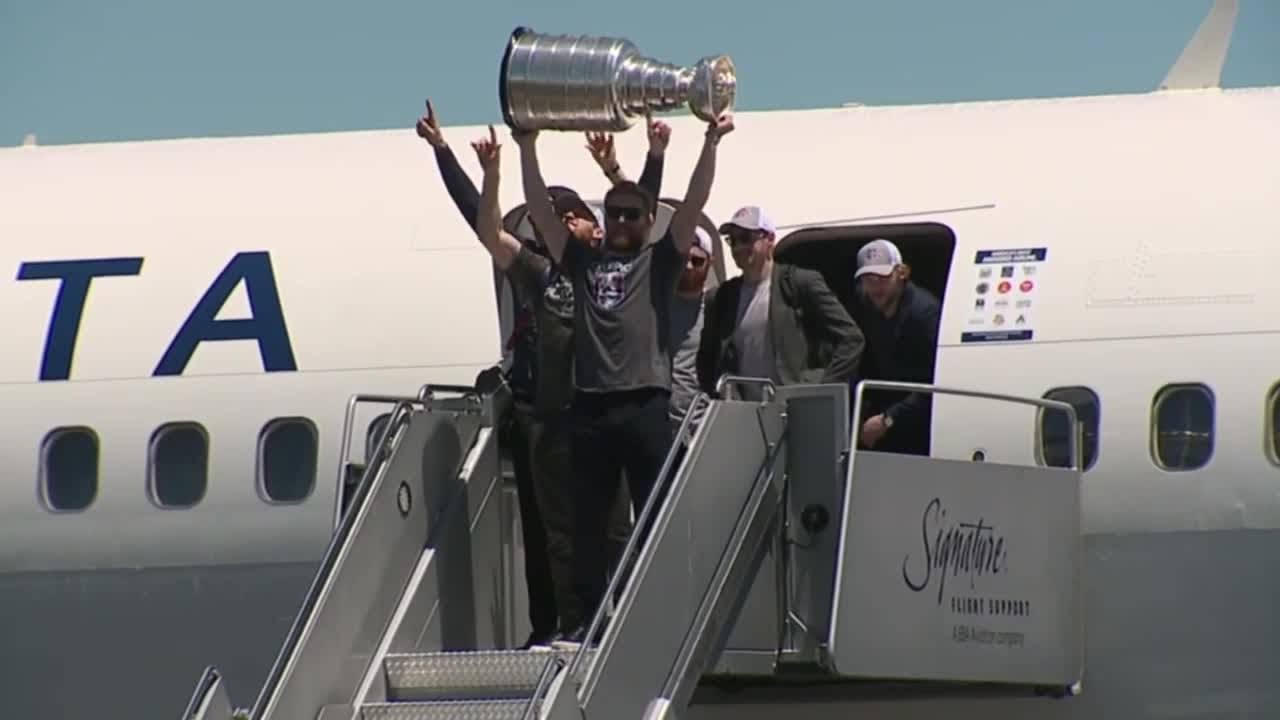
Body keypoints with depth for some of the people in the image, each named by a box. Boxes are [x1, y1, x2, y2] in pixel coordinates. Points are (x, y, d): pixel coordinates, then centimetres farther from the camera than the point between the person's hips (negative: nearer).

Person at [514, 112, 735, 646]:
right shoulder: (582, 261, 17)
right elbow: (540, 211, 14)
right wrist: (527, 148, 7)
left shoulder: (660, 261, 10)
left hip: (645, 405, -3)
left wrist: (710, 146, -10)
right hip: (590, 406, 3)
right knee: (587, 520, 5)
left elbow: (693, 206, 0)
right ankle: (590, 618, 10)